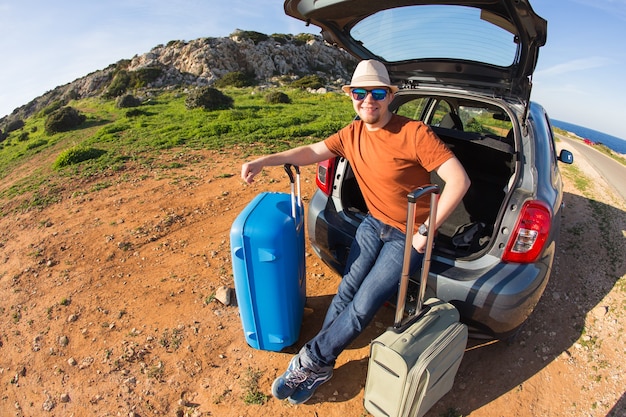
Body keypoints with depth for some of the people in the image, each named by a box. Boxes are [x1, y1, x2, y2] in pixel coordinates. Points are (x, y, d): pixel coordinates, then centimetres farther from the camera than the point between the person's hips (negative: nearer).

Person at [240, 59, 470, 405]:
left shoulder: (414, 134, -21)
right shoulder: (353, 134, 0)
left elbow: (459, 180, -22)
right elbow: (312, 151, 7)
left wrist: (427, 231, -20)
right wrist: (264, 161, -3)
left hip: (408, 236, -5)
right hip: (374, 223, 6)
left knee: (363, 306, -10)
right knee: (347, 289, -3)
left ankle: (311, 360, 9)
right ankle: (318, 366, 13)